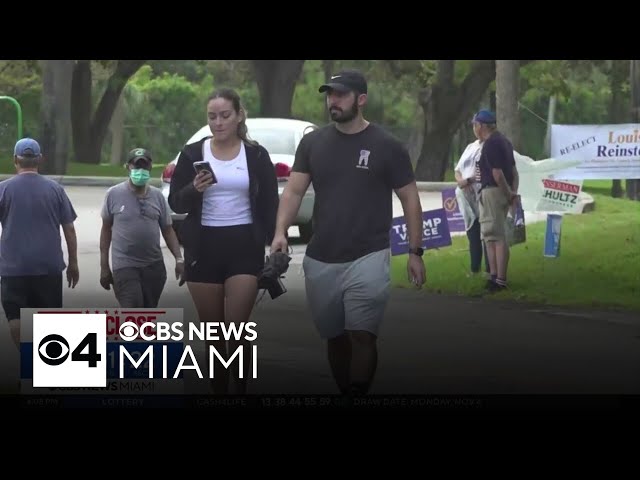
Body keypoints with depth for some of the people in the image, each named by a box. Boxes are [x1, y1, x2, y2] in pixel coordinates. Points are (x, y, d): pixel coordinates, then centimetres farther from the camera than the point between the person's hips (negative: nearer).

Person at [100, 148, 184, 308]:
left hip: (154, 266, 4)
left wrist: (179, 259, -4)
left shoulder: (157, 196, 6)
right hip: (124, 266, -4)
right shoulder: (114, 194, -1)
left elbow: (168, 230, 9)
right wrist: (104, 266, 4)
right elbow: (106, 230, 5)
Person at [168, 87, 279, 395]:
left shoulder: (256, 155, 3)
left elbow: (270, 206, 5)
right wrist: (194, 190, -18)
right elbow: (175, 203, 2)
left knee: (237, 331, -11)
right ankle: (219, 390, 15)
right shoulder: (193, 154, 4)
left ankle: (239, 390, -2)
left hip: (244, 247, -2)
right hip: (204, 248, 2)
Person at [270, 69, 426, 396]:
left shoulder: (386, 147, -2)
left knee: (362, 335, -14)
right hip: (320, 261, 4)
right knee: (335, 337, 13)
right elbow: (294, 191, 4)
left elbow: (409, 200, 3)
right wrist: (281, 232, -13)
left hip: (368, 258, -4)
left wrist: (415, 252, -1)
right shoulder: (312, 143, 7)